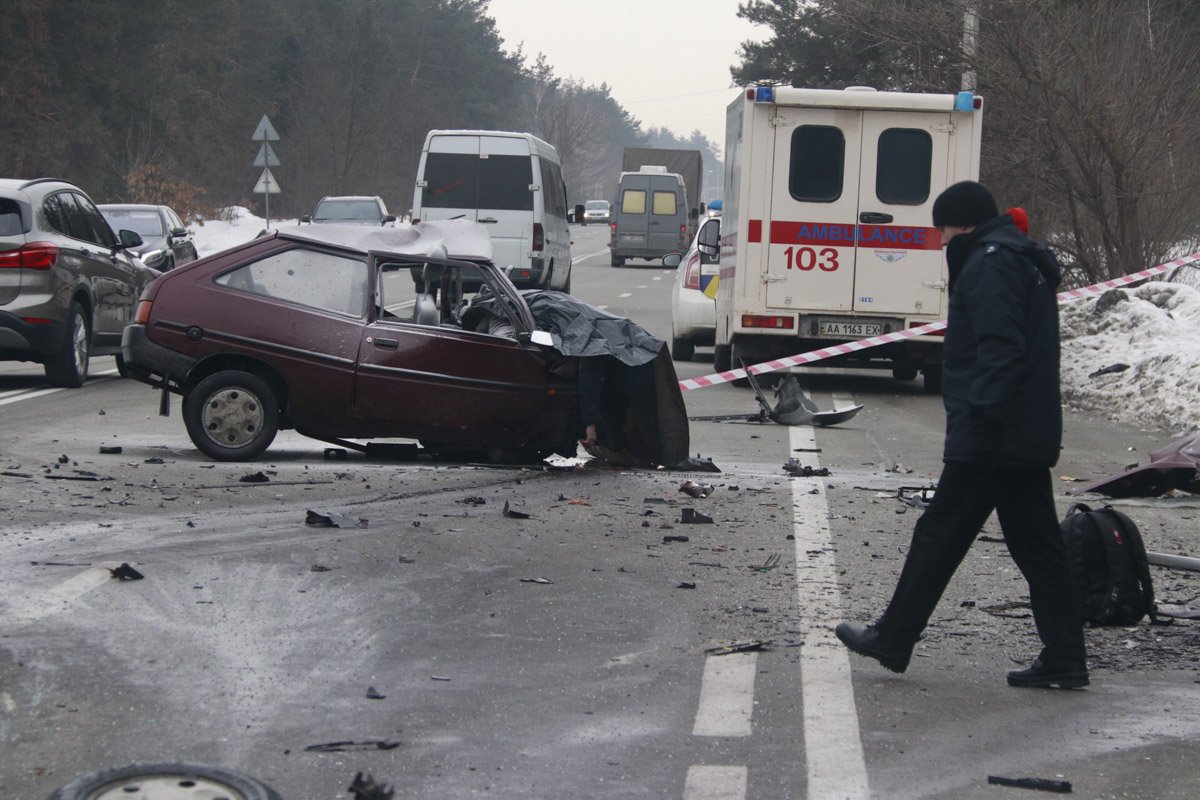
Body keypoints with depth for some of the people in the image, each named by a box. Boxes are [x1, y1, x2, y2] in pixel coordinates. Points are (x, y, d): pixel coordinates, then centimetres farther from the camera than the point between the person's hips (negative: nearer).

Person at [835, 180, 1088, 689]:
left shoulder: (990, 263, -12)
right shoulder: (1026, 262, 21)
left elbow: (999, 351, -22)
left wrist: (981, 421, -24)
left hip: (990, 439, -10)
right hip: (1031, 437, 10)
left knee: (939, 536, -1)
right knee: (1037, 545, 8)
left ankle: (892, 640, 8)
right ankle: (1064, 660, 7)